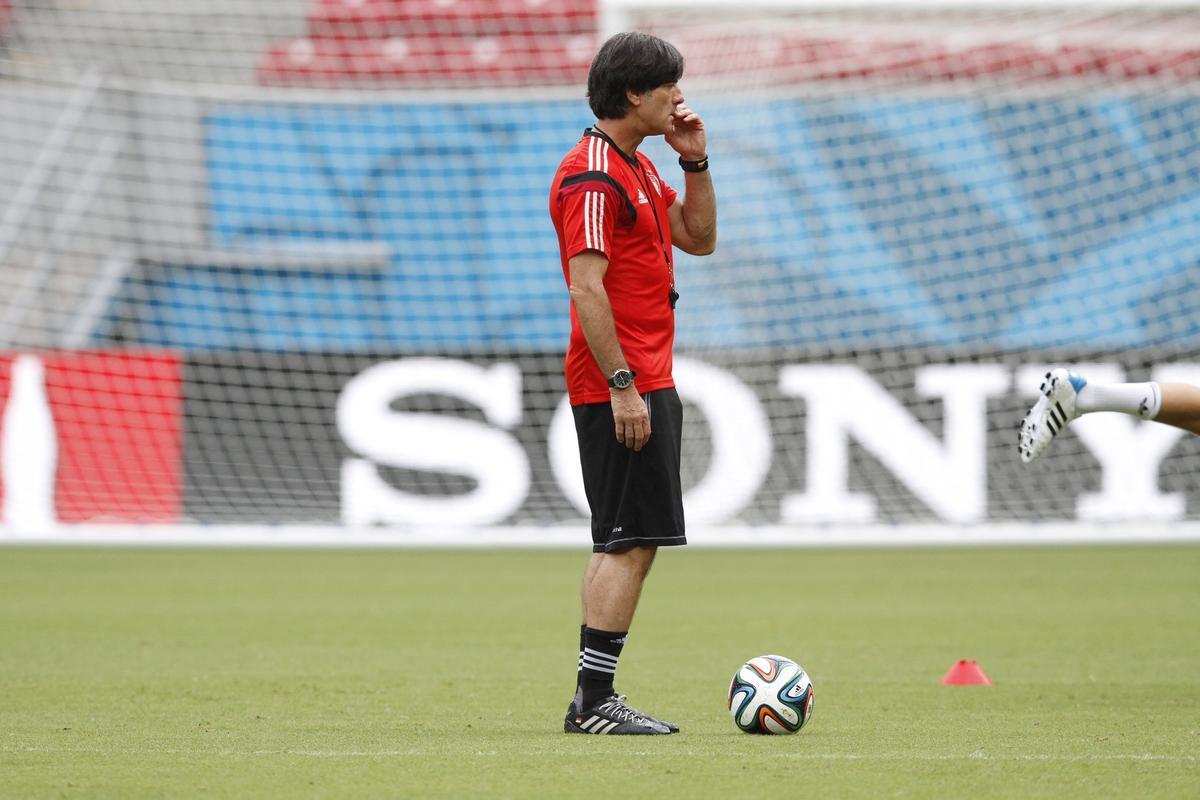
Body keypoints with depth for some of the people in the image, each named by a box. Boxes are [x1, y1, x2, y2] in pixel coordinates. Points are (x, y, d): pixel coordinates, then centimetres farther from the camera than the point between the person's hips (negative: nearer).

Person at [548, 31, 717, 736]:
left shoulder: (637, 168, 17)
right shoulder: (593, 174, -15)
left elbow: (699, 238, 23)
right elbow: (586, 287, -21)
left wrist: (695, 161, 10)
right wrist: (622, 386, -23)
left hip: (645, 382, 11)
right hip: (622, 386, -11)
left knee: (626, 544, 11)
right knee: (630, 543, -11)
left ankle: (594, 699, 14)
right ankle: (594, 702, -10)